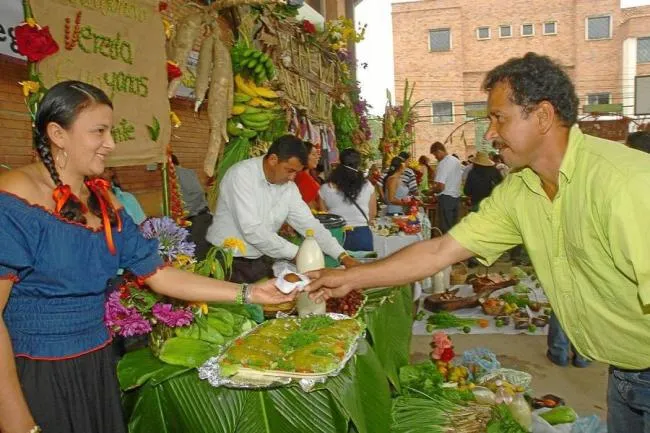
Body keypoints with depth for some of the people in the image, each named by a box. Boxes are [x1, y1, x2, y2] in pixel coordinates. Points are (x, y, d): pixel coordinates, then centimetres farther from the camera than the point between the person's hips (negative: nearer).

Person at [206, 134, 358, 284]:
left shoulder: (289, 187, 0)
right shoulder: (242, 174, -19)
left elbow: (308, 224, 1)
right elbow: (252, 230, -27)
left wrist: (342, 256, -9)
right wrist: (296, 253, -23)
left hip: (260, 261, 6)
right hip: (227, 260, -6)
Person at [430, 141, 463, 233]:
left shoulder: (443, 163, -18)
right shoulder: (457, 161, 8)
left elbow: (440, 187, -23)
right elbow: (461, 178, 21)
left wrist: (432, 189, -4)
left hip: (446, 198, -8)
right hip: (457, 196, 8)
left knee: (445, 227, 0)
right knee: (453, 226, 16)